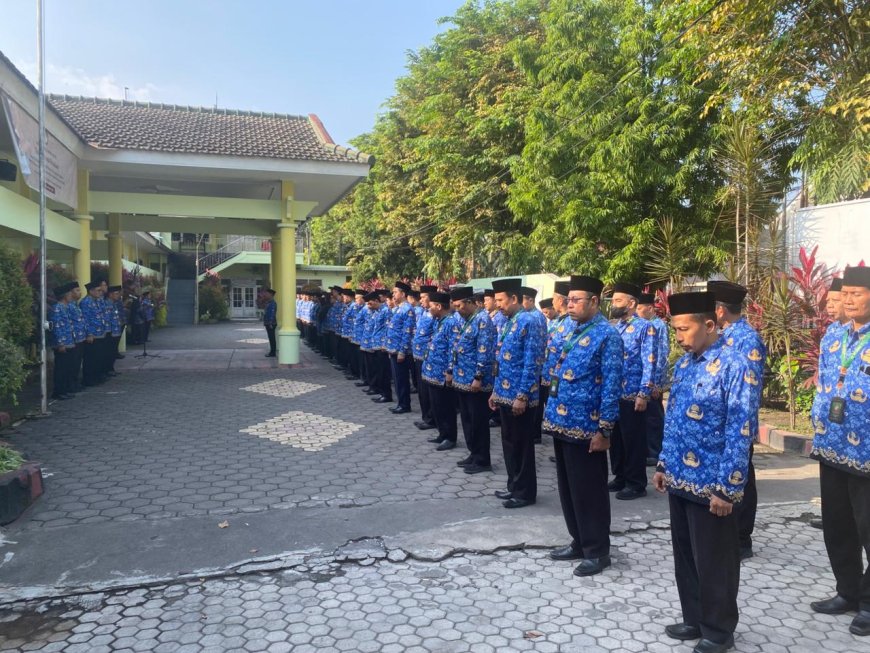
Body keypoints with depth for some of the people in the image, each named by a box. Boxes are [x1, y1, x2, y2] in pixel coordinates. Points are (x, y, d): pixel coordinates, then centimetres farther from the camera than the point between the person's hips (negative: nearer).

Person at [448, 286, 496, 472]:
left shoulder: (483, 320, -16)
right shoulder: (464, 319, 13)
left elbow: (485, 352, -21)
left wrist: (478, 377, -23)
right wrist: (451, 371, 18)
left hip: (474, 381, -9)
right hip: (461, 379, 9)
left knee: (478, 421, 1)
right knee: (467, 419, 16)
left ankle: (482, 460, 11)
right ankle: (474, 454, 28)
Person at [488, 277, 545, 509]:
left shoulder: (529, 322, -15)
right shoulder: (507, 322, 12)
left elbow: (532, 362, -19)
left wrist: (523, 395, -20)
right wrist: (496, 390, 17)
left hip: (519, 396, -9)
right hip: (505, 394, 9)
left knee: (522, 444, 3)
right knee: (509, 442, 17)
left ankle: (525, 492, 15)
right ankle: (514, 486, 30)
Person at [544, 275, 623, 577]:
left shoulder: (607, 335, -13)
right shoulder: (569, 329, 10)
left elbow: (611, 385, -15)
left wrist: (604, 429, -17)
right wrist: (552, 412, 17)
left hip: (585, 426, -8)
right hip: (561, 422, 8)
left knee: (588, 490, 4)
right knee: (567, 487, 17)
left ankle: (597, 551, 19)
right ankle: (579, 542, 32)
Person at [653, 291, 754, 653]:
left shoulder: (733, 365, -17)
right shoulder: (684, 362, 7)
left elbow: (739, 431, -19)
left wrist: (727, 488, -18)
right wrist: (663, 464, 14)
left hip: (711, 484, -7)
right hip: (679, 479, 8)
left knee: (714, 562, 9)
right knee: (685, 556, 19)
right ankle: (694, 619, 37)